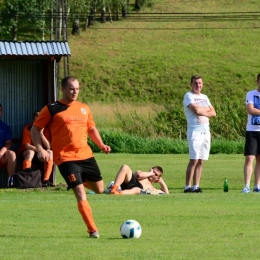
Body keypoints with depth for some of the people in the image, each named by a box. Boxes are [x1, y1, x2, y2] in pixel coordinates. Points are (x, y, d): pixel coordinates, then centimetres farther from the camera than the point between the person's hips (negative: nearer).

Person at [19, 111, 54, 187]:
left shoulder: (45, 129, -8)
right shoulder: (27, 129, -16)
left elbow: (48, 147, -16)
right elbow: (27, 146, -22)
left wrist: (41, 133, -27)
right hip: (26, 152, -3)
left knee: (50, 152, -25)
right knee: (30, 152, -36)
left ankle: (46, 180, -30)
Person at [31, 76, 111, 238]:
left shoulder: (84, 108, 11)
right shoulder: (52, 109, -4)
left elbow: (91, 129, 23)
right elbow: (35, 129, 1)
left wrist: (101, 145, 6)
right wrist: (40, 149, -12)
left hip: (86, 155, 5)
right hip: (66, 157, -5)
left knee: (99, 189, 12)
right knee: (81, 194, -13)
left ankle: (82, 181, 45)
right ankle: (93, 230, -7)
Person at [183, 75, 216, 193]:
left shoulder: (204, 97, 20)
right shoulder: (188, 96, -1)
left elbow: (213, 113, 12)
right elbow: (196, 110, -16)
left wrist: (201, 111, -5)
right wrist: (207, 109, 3)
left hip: (206, 130, 7)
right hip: (195, 130, -7)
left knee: (200, 161, 3)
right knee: (194, 160, -12)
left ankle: (196, 186, 5)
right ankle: (188, 187, -10)